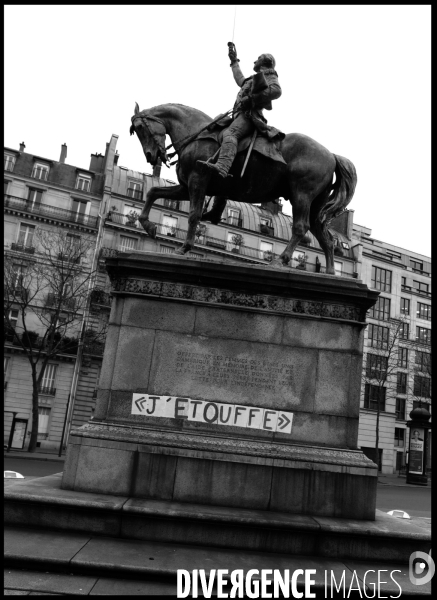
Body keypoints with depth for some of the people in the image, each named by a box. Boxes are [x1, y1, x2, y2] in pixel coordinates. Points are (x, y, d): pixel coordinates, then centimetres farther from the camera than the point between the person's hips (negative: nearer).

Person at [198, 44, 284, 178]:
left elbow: (276, 90, -11)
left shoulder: (269, 75, 12)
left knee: (230, 133, -36)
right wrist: (234, 61, 64)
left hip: (250, 114, -10)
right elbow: (240, 80, 61)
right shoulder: (253, 79, 39)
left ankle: (222, 168, -60)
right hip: (241, 114, 10)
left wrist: (252, 98, -17)